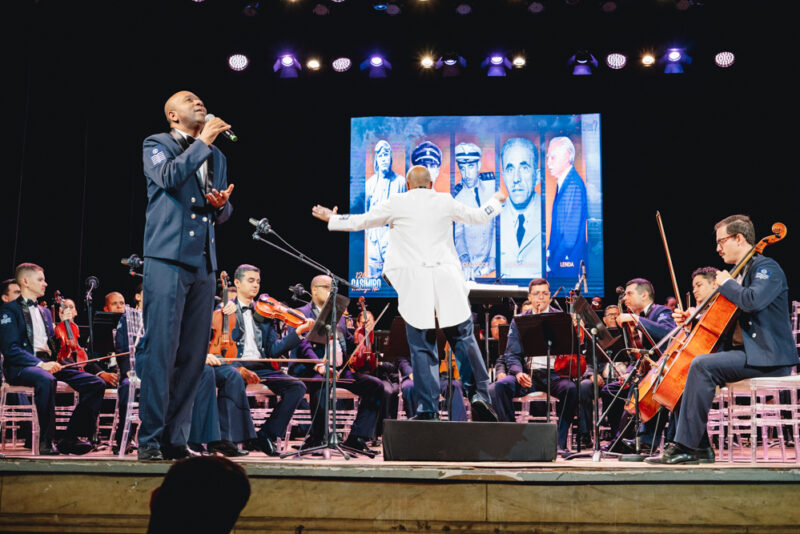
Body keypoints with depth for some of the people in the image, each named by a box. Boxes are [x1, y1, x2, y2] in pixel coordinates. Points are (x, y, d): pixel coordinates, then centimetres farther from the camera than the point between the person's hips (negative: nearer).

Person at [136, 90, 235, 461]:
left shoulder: (216, 156, 24)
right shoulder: (156, 145, 8)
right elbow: (168, 176, -14)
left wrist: (222, 204, 3)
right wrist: (202, 142, -6)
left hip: (203, 264, 6)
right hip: (167, 260, -5)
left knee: (193, 354, 2)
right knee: (160, 349, -10)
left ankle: (175, 439, 8)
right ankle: (150, 440, -5)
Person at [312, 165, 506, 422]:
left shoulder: (397, 203, 5)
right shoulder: (445, 202, 9)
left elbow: (360, 221, 12)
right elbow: (479, 216, 21)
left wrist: (331, 218, 29)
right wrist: (496, 201, 42)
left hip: (415, 283, -1)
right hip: (447, 280, 1)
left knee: (422, 348, 1)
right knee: (463, 338, 7)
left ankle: (428, 410, 2)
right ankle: (479, 394, -4)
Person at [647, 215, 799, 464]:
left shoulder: (766, 267, -8)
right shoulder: (739, 273, 21)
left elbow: (753, 301, -29)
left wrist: (726, 283, -12)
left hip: (768, 358, -10)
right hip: (745, 351, 10)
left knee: (702, 365, -28)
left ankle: (684, 446, -27)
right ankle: (701, 444, 1)